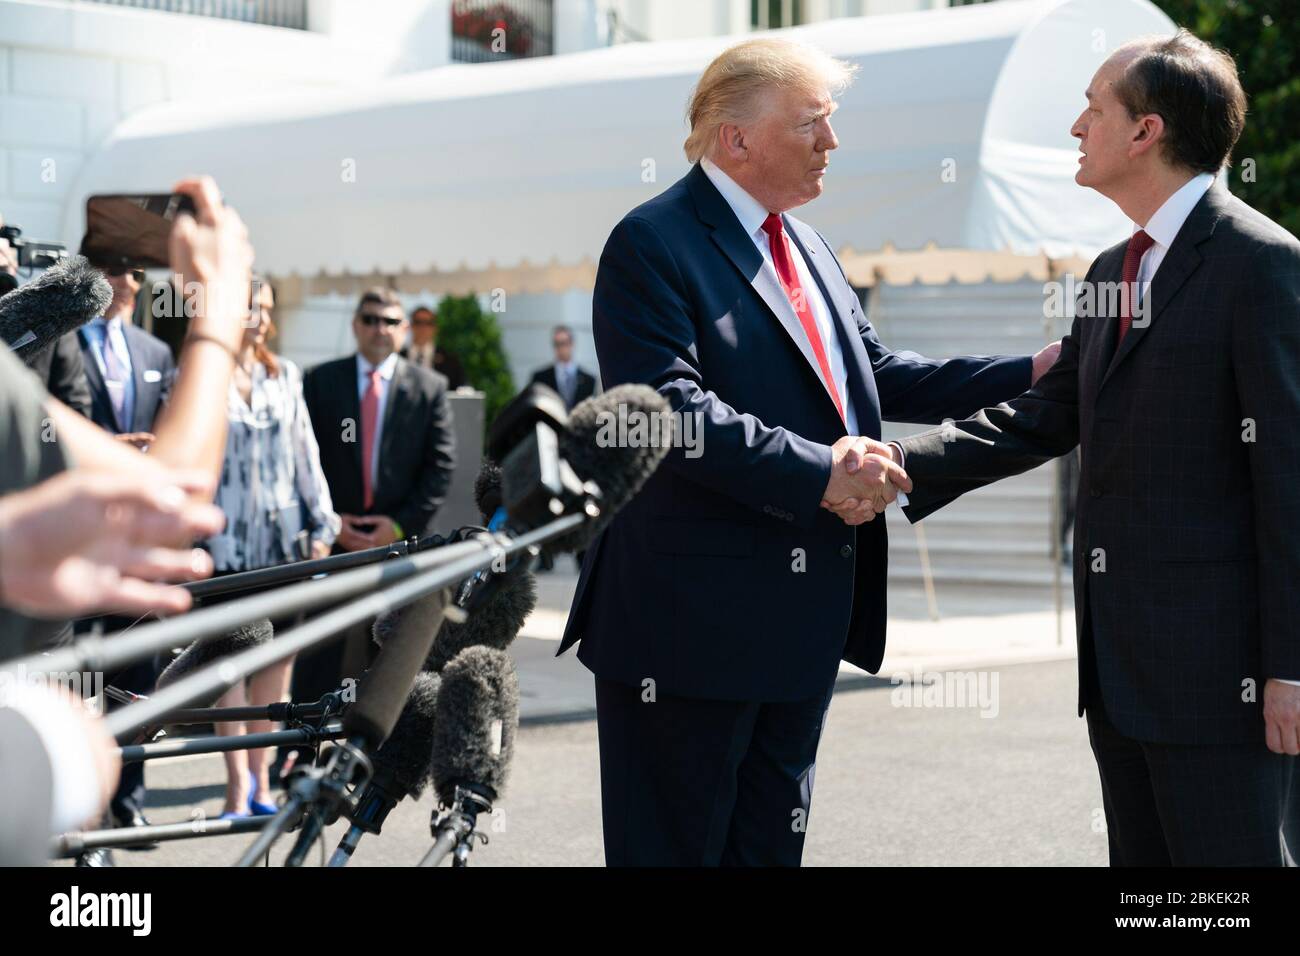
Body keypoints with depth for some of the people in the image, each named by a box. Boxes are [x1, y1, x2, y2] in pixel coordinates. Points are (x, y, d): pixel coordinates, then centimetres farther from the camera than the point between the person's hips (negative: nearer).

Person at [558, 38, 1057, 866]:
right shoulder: (652, 245, -12)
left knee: (772, 839, 16)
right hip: (693, 616, -9)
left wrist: (1029, 374, 11)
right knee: (677, 843, 1)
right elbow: (670, 411, -24)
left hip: (803, 616, 9)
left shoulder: (807, 247, 16)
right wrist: (817, 472, -25)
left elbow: (878, 373, 19)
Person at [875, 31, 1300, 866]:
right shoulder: (1114, 271, 15)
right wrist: (896, 469, 2)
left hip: (1219, 659, -9)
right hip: (1122, 668, 9)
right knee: (1143, 858, 15)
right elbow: (1044, 419, 15)